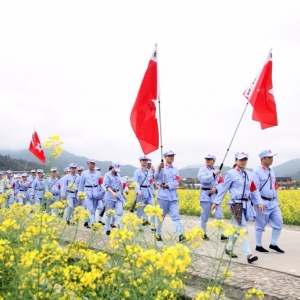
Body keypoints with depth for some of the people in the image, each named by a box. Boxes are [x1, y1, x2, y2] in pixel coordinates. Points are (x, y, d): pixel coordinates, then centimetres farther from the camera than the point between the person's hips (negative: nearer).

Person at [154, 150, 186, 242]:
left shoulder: (175, 169, 10)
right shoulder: (161, 168, -3)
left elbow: (176, 182, 1)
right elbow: (156, 177, -20)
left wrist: (168, 185, -16)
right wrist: (159, 169, -39)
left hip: (173, 196, 3)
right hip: (163, 195, -3)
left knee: (175, 215, -2)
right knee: (161, 215, 7)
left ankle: (181, 235, -8)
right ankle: (158, 234, 20)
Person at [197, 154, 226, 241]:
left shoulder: (217, 171, 11)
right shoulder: (202, 170, 1)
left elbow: (221, 183, 4)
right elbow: (204, 180, -18)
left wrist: (215, 189, -14)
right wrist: (214, 174, -22)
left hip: (215, 195, 3)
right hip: (205, 196, -3)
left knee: (219, 215, -2)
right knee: (204, 216, 3)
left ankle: (221, 234, 3)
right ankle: (203, 234, 16)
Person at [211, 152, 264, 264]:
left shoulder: (248, 174, 12)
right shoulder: (231, 174, -6)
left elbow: (253, 190, 14)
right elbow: (223, 189, -3)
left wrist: (259, 202, 5)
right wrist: (216, 202, -2)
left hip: (246, 204, 6)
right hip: (236, 204, -6)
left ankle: (228, 248, 31)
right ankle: (249, 255, -12)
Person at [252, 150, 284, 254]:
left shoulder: (272, 171, 13)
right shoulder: (256, 172, -11)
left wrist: (277, 201, 19)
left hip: (273, 203, 8)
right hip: (263, 203, -7)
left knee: (278, 222, 5)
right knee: (260, 225, 3)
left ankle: (273, 244, 18)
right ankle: (258, 246, 17)